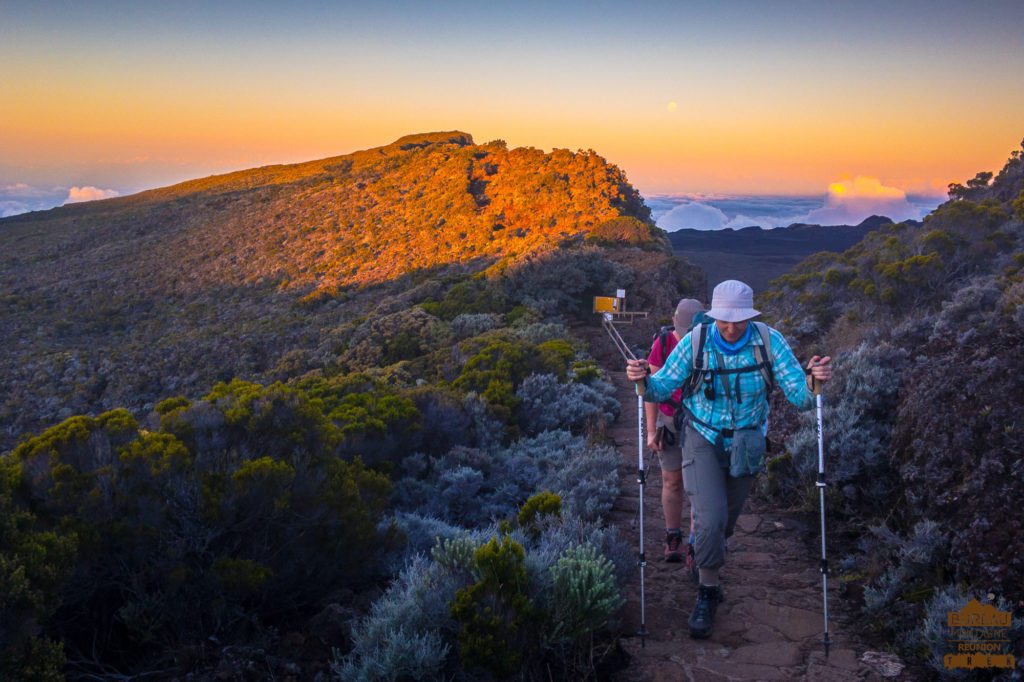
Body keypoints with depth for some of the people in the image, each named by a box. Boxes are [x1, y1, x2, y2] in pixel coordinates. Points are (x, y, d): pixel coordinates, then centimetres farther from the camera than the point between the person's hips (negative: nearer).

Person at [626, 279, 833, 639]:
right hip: (703, 438, -2)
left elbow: (799, 396, -18)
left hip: (746, 444, 2)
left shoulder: (769, 341, -18)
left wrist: (812, 380, -41)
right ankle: (708, 593, 3)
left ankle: (700, 554, 54)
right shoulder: (694, 343, -20)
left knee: (726, 521, 19)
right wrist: (643, 380, -38)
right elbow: (661, 389, -15)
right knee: (711, 519, -20)